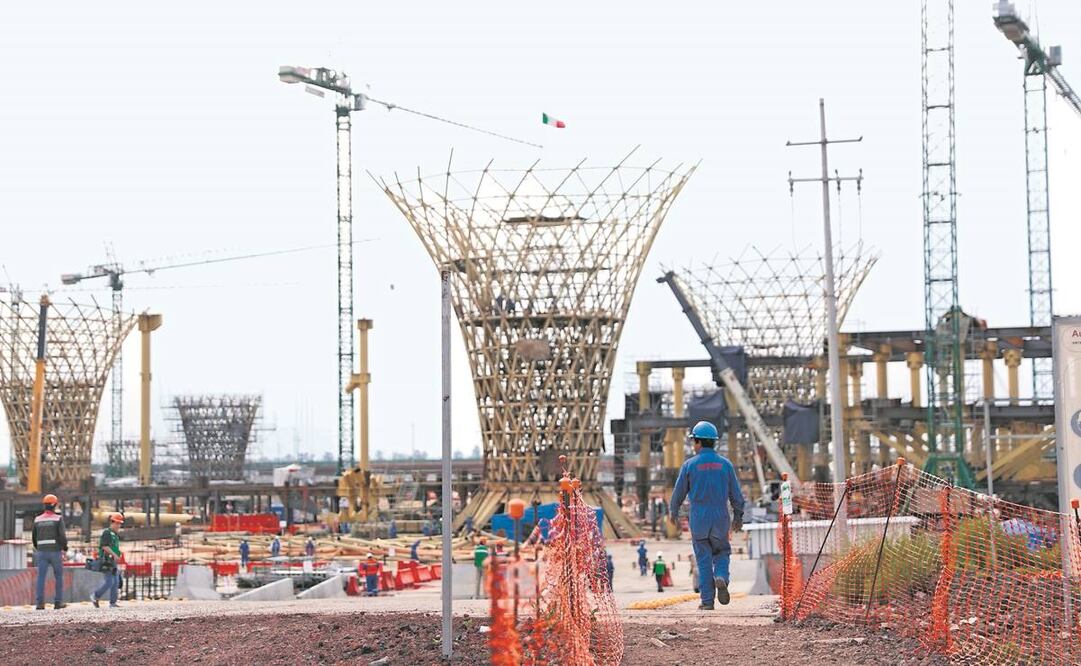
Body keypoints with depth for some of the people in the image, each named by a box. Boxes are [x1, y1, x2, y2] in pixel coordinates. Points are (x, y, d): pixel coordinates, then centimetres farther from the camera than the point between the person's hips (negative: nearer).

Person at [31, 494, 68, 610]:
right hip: (55, 551, -3)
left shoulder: (38, 520, 7)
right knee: (59, 577, 10)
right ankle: (58, 602, 9)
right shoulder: (58, 519, -5)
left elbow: (34, 537, 12)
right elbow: (62, 535, -12)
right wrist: (65, 547, 6)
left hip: (42, 552, 3)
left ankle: (40, 603, -10)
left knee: (41, 577, -1)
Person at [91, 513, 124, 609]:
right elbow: (104, 546, -20)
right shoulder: (106, 532, -9)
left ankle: (112, 603, 1)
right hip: (106, 561, -9)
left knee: (116, 582, 1)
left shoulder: (115, 535, 20)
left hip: (113, 562, 9)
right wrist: (114, 555, -25)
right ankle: (95, 596, 3)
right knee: (109, 582, -13)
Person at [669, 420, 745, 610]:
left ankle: (707, 600, 3)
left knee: (704, 560, 5)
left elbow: (679, 493, 3)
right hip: (720, 519, 1)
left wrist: (673, 512, 21)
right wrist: (738, 516, 16)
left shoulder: (690, 465, -5)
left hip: (698, 519, -1)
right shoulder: (725, 464, 0)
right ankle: (721, 577, -10)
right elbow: (736, 494, 3)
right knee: (722, 552, 19)